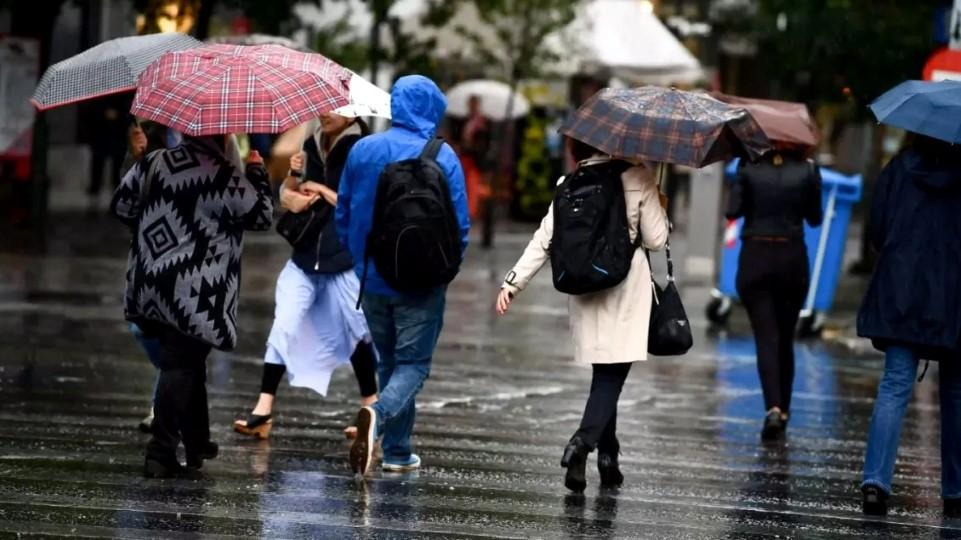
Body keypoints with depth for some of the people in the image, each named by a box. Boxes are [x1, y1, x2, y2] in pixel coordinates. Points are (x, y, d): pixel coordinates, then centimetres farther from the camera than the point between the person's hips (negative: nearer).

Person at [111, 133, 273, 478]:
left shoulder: (153, 163, 5)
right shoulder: (226, 178, -13)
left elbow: (122, 206, 11)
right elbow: (262, 215, -3)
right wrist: (257, 173, 11)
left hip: (150, 286, 7)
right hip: (195, 295, -7)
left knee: (186, 361, 21)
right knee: (181, 366, -3)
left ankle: (197, 444, 33)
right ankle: (161, 454, -8)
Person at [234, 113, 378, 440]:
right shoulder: (313, 146, 9)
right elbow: (286, 195, 15)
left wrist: (323, 191, -12)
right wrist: (293, 177, -6)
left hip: (346, 258, -5)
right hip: (307, 254, 5)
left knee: (356, 332, 7)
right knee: (283, 328, -5)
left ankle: (371, 408, 22)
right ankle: (263, 410, -7)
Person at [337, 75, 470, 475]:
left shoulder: (361, 150, 1)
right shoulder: (442, 157, -10)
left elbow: (343, 214, 7)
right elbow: (459, 223, -9)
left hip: (373, 279, 4)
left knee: (389, 361, 17)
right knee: (413, 364, 2)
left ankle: (397, 452, 18)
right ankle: (379, 415, -27)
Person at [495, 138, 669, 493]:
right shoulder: (638, 177, -5)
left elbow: (544, 239, -1)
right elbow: (655, 239, -2)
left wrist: (514, 282, 1)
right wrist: (658, 207, 16)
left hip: (584, 290, 4)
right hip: (626, 290, -4)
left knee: (605, 374, 14)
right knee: (612, 374, -6)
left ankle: (608, 457, 13)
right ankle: (583, 441, -27)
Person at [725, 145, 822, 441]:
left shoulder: (749, 167, -7)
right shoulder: (807, 171, -5)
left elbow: (733, 210, -8)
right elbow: (814, 217, 4)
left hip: (755, 259, -1)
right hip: (792, 260, 1)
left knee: (766, 338, -3)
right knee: (785, 339, 14)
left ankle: (773, 407, -21)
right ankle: (783, 410, 19)